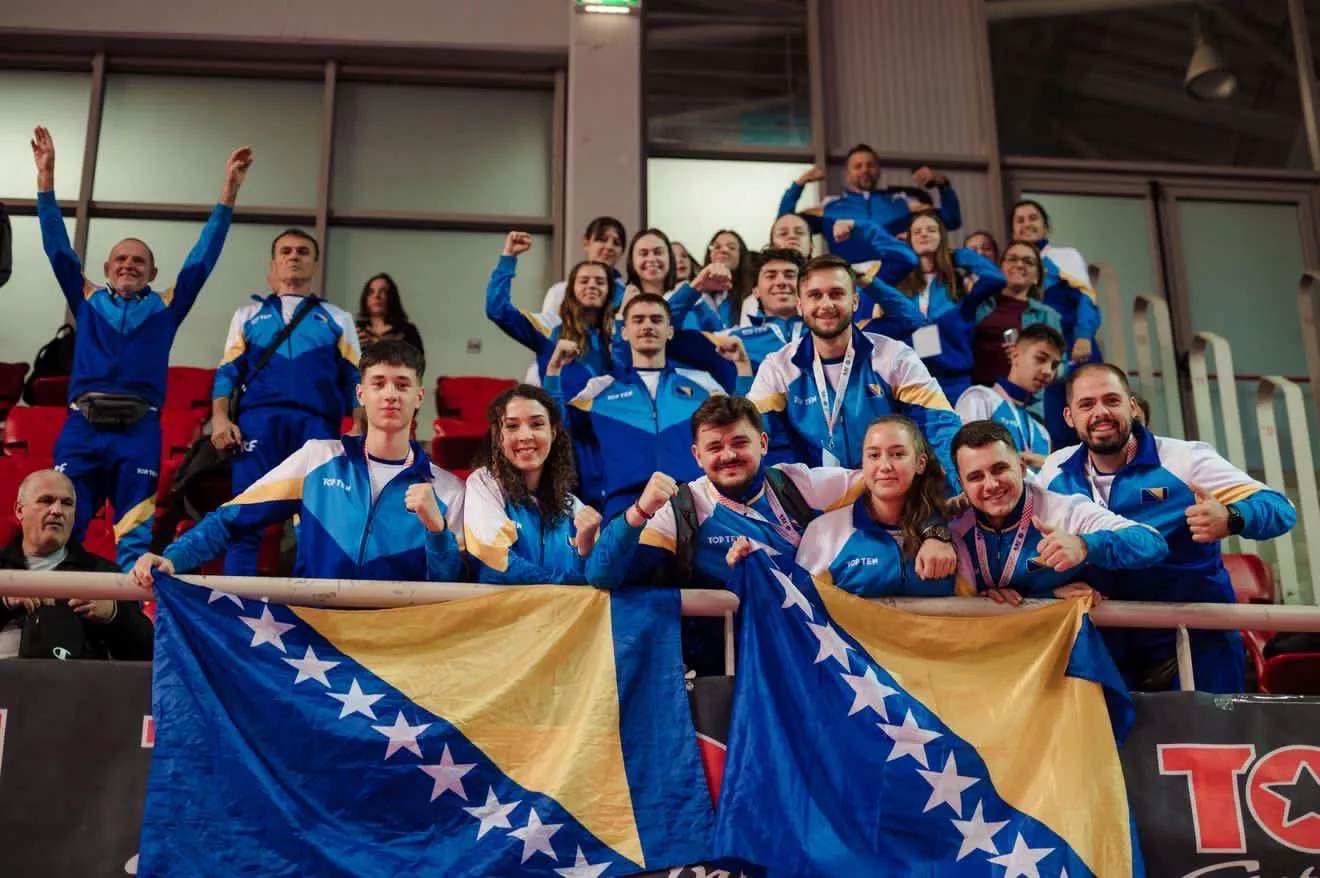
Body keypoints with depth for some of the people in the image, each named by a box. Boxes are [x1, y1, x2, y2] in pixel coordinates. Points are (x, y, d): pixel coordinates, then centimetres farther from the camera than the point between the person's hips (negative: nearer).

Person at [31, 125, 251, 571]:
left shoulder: (165, 306, 15)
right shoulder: (87, 300, 18)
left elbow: (203, 256, 12)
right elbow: (57, 246, 14)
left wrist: (229, 191, 6)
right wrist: (46, 176, 7)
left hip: (139, 430, -1)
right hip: (81, 426, 1)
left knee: (135, 538, -4)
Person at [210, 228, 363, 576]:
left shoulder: (337, 319, 24)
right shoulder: (248, 314, 25)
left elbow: (354, 380, 14)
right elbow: (227, 371, 15)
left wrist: (359, 430, -2)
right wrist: (220, 418, -4)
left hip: (318, 422, 0)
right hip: (258, 418, 0)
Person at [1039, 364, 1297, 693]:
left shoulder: (1185, 460, -9)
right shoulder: (1055, 472, 2)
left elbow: (1279, 508, -13)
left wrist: (1230, 520, -35)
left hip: (1194, 649, -3)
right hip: (1104, 650, 3)